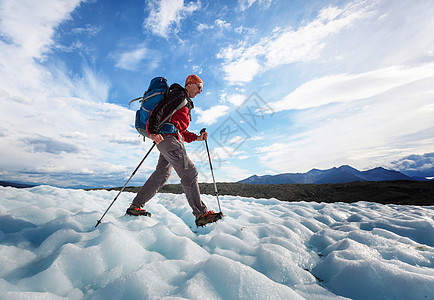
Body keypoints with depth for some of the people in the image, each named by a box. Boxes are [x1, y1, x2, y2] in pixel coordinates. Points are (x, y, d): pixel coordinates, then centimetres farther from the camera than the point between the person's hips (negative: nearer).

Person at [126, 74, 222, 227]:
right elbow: (160, 108, -12)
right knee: (190, 172, -15)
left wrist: (197, 137, 14)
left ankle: (135, 206, 19)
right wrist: (152, 131, -25)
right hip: (168, 137, -10)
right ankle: (201, 214, -11)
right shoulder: (179, 93, 3)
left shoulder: (187, 104, 31)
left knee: (162, 175, 10)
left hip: (172, 140, 10)